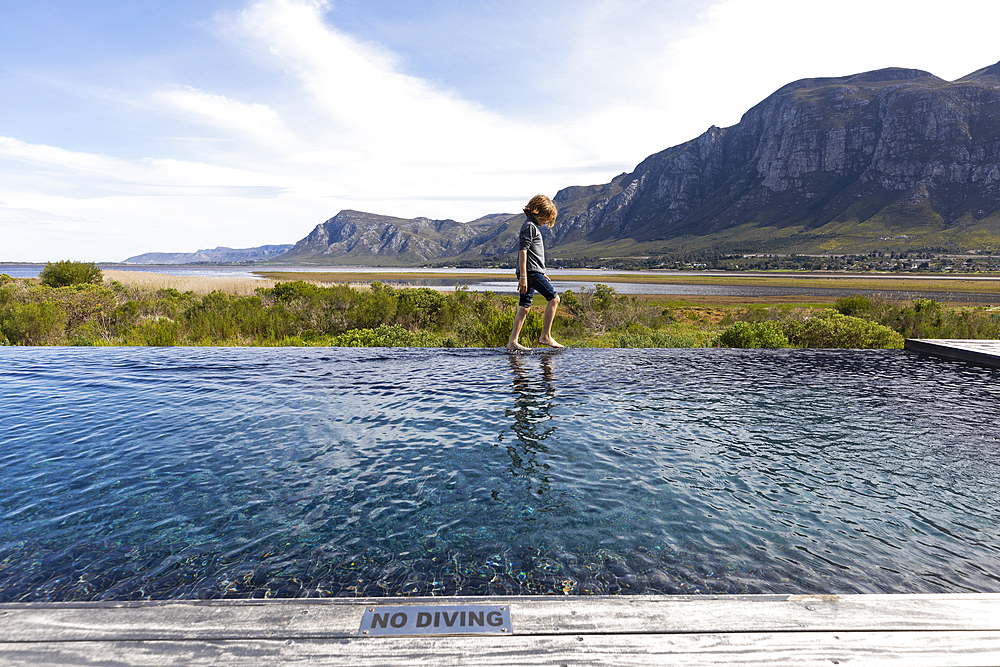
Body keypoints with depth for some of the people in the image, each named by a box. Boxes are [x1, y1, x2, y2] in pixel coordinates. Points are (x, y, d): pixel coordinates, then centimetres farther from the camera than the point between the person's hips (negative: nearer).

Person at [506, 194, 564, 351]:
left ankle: (512, 342, 6)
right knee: (553, 298, -7)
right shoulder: (529, 226, -9)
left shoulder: (533, 226, 23)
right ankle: (545, 336, -4)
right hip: (530, 272, -10)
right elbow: (522, 251, -17)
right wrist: (523, 277, -22)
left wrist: (541, 274, 30)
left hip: (533, 273, 10)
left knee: (524, 307, 7)